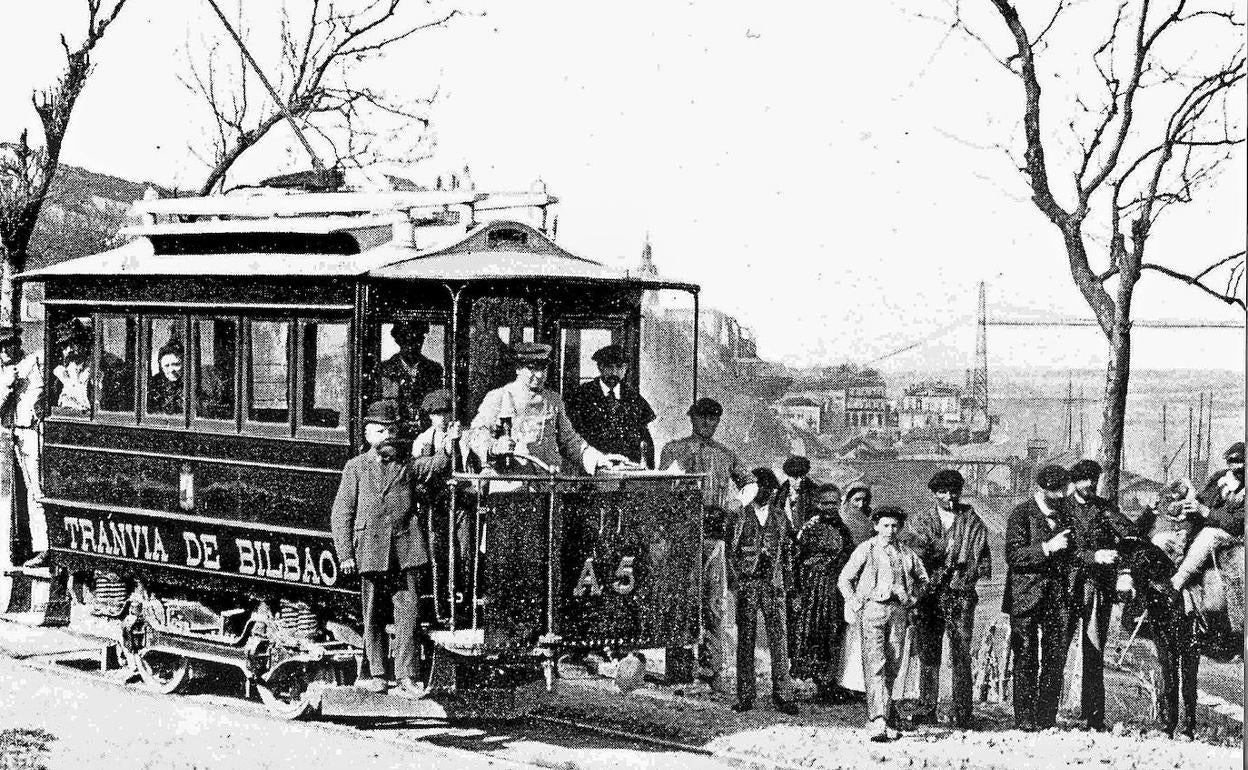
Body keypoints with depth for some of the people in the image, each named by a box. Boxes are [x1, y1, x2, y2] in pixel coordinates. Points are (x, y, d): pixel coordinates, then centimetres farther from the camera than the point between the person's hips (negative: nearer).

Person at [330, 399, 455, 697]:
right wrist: (345, 553, -1)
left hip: (406, 550, 0)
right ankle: (377, 675, 15)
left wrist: (446, 453, -29)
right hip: (370, 551, 0)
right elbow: (341, 513, 7)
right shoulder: (356, 468, 9)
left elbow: (432, 467, -7)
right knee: (373, 617, 6)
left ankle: (406, 676, -4)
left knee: (408, 614, -5)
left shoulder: (409, 465, 13)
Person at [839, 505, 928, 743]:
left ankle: (887, 715, 19)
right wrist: (856, 605, 0)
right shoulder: (865, 550, 3)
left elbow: (922, 578, 26)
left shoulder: (906, 553, 12)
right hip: (872, 607, -3)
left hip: (898, 610, 3)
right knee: (874, 664, -14)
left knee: (893, 665, 4)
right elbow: (844, 579, 8)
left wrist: (911, 599, 13)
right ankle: (878, 722, -22)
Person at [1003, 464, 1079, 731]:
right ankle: (1024, 719, 1)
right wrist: (1047, 548, -21)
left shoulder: (1065, 514, 15)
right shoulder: (1022, 514, -3)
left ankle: (1047, 718, 5)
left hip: (1058, 598, 5)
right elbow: (1013, 556, -14)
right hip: (1026, 597, -5)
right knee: (1026, 660, -3)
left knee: (1056, 660, 0)